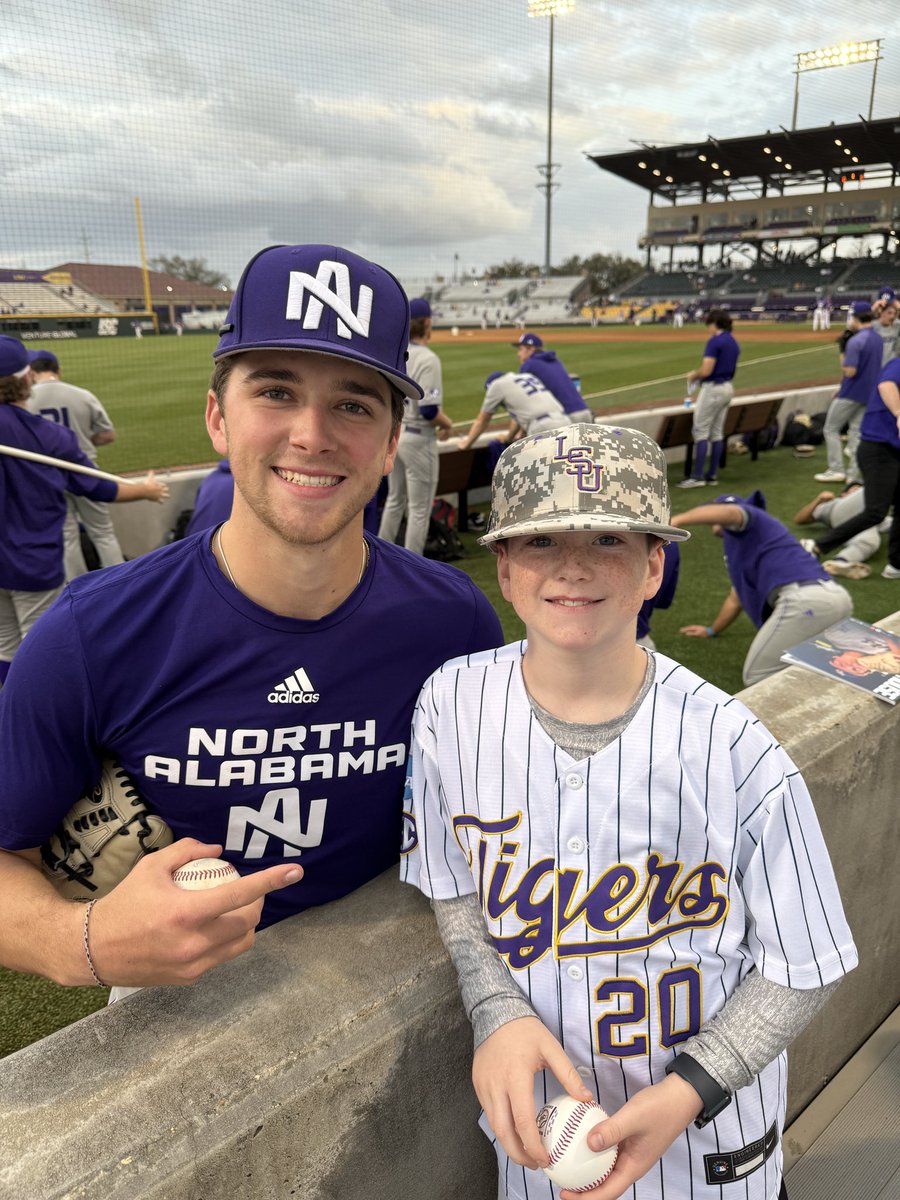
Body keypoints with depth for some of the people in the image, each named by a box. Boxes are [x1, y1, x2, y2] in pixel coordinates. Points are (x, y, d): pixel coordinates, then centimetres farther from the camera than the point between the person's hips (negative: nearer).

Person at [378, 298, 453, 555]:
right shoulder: (427, 358, -18)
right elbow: (429, 410, -23)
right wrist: (447, 424, -5)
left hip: (392, 433, 8)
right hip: (418, 438, -8)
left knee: (394, 500, 21)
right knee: (419, 508, 3)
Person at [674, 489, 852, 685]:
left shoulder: (751, 516, 14)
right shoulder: (746, 548, 38)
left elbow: (727, 512, -14)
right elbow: (736, 599, 51)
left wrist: (675, 521, -23)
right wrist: (711, 630, 65)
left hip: (804, 599, -9)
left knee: (755, 677, 1)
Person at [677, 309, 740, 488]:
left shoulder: (715, 341, -15)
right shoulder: (734, 342, 12)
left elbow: (706, 370, -22)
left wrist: (693, 376, -2)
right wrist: (698, 375, 18)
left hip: (713, 388, -9)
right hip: (728, 388, 9)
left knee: (701, 432, -6)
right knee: (717, 432, 11)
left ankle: (698, 477, -8)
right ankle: (712, 474, 15)